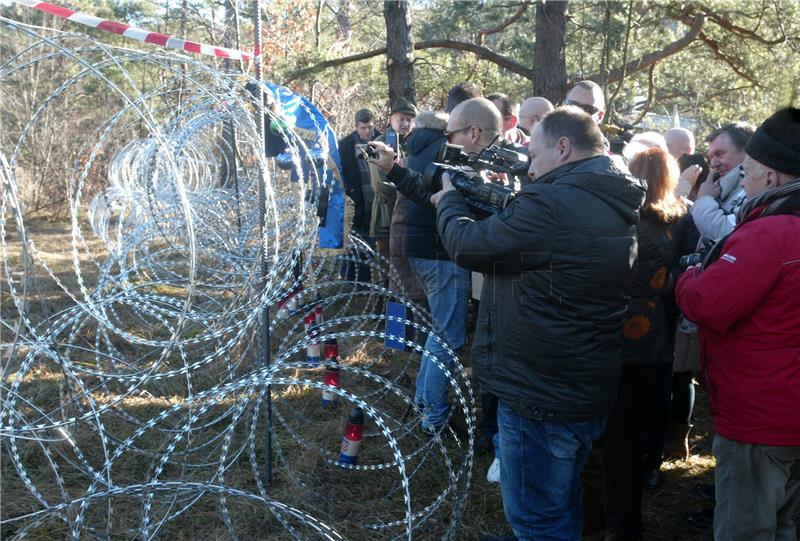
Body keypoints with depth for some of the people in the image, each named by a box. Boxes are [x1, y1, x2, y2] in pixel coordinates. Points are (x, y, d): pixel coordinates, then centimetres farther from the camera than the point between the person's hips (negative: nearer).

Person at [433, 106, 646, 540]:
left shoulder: (554, 203, -24)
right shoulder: (615, 204, 7)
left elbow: (469, 246, -14)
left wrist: (449, 202, 4)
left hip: (541, 394, -10)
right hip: (586, 388, 10)